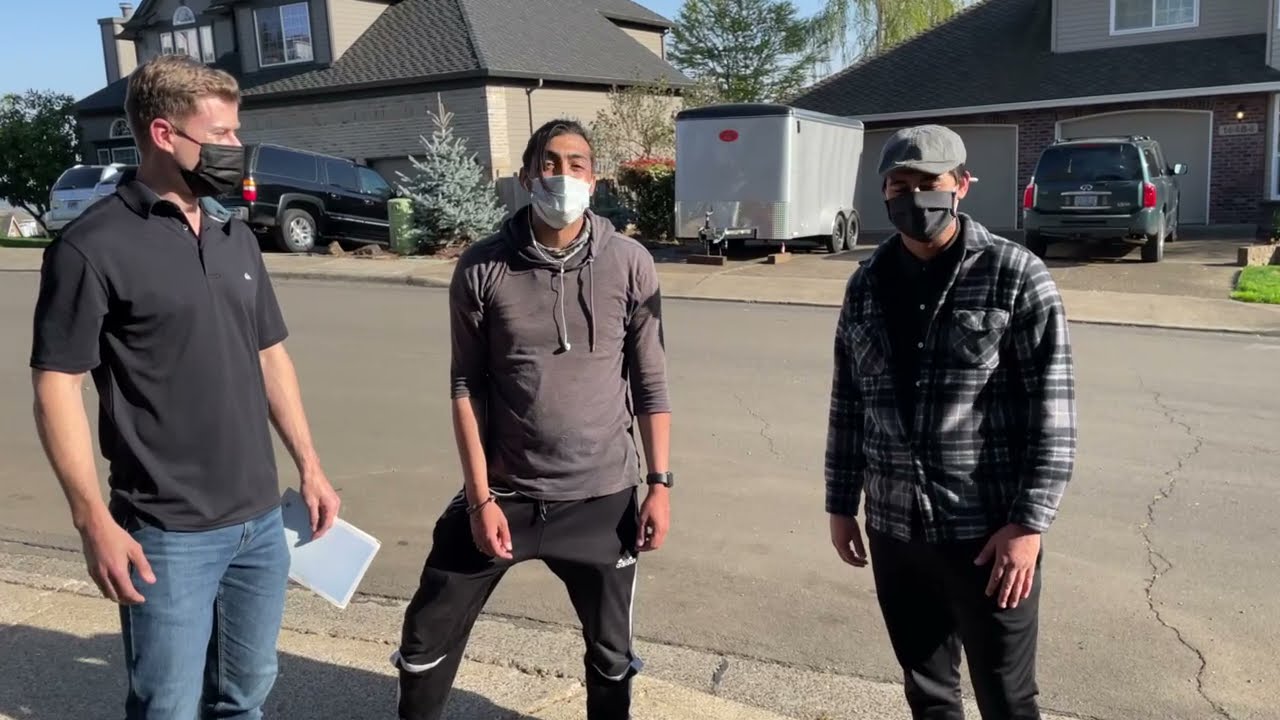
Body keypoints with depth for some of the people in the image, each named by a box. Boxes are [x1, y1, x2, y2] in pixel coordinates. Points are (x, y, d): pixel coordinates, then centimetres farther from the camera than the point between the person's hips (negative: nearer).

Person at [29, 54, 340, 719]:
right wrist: (94, 521, -16)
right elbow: (56, 387, -12)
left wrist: (309, 466, 11)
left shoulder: (236, 238, 9)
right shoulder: (93, 246, -11)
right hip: (169, 534, -6)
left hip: (261, 521, 6)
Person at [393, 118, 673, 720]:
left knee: (612, 650, 16)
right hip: (503, 492, 0)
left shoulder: (630, 265, -6)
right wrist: (481, 496, -7)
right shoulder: (482, 268, -6)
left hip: (602, 497, 0)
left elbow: (650, 384, 0)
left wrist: (659, 483, -2)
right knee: (427, 635, 11)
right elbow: (466, 387, -3)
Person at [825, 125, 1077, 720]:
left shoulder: (1015, 276, -7)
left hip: (988, 531, -4)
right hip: (893, 530, 4)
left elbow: (1052, 411, -10)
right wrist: (840, 503, 12)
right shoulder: (867, 284, 7)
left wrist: (1028, 523, -14)